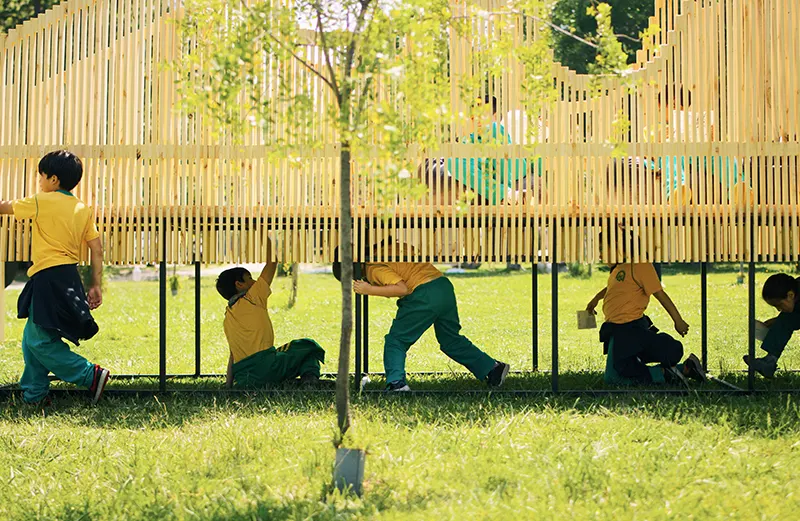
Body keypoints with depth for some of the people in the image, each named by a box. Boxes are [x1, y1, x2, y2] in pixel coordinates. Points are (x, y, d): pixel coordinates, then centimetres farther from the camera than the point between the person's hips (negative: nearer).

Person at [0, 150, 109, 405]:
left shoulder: (42, 202, -7)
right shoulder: (83, 209, 11)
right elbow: (97, 249, 9)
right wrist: (96, 285, 14)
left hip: (49, 278, -8)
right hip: (70, 277, 8)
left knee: (40, 341, -4)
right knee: (32, 338, 17)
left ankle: (91, 375, -11)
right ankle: (34, 394, 19)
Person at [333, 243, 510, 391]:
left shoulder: (374, 268, -8)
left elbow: (402, 288, -18)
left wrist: (370, 290, -12)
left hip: (425, 296, -9)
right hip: (445, 287, 9)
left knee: (395, 340, 0)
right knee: (451, 340, 22)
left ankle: (396, 383, -12)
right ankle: (493, 369, 24)